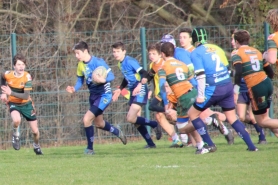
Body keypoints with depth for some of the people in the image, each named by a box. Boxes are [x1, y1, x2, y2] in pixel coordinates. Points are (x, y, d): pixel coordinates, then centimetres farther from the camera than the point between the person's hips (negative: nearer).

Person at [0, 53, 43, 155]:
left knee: (35, 132, 5)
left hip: (26, 104, 0)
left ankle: (36, 146, 39)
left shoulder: (27, 77, -23)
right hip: (13, 103, 0)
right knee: (16, 120, -36)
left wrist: (11, 93, -38)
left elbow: (26, 96, -29)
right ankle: (16, 135, -3)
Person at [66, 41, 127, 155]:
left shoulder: (98, 62, -21)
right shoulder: (81, 65, 0)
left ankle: (90, 148, -4)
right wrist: (74, 89, -9)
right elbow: (80, 80, 11)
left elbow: (111, 76, -18)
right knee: (99, 123, 21)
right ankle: (117, 132, 50)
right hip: (93, 95, 8)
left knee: (87, 119, -18)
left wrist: (103, 80, -39)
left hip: (104, 95, -8)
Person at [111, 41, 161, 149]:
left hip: (140, 91, -9)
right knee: (136, 121, 7)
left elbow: (144, 73, -24)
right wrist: (120, 89, 26)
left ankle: (155, 125, 0)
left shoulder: (130, 61, -15)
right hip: (133, 92, 9)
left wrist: (140, 85, -38)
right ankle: (150, 144, 15)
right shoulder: (120, 63, 13)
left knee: (131, 118, -17)